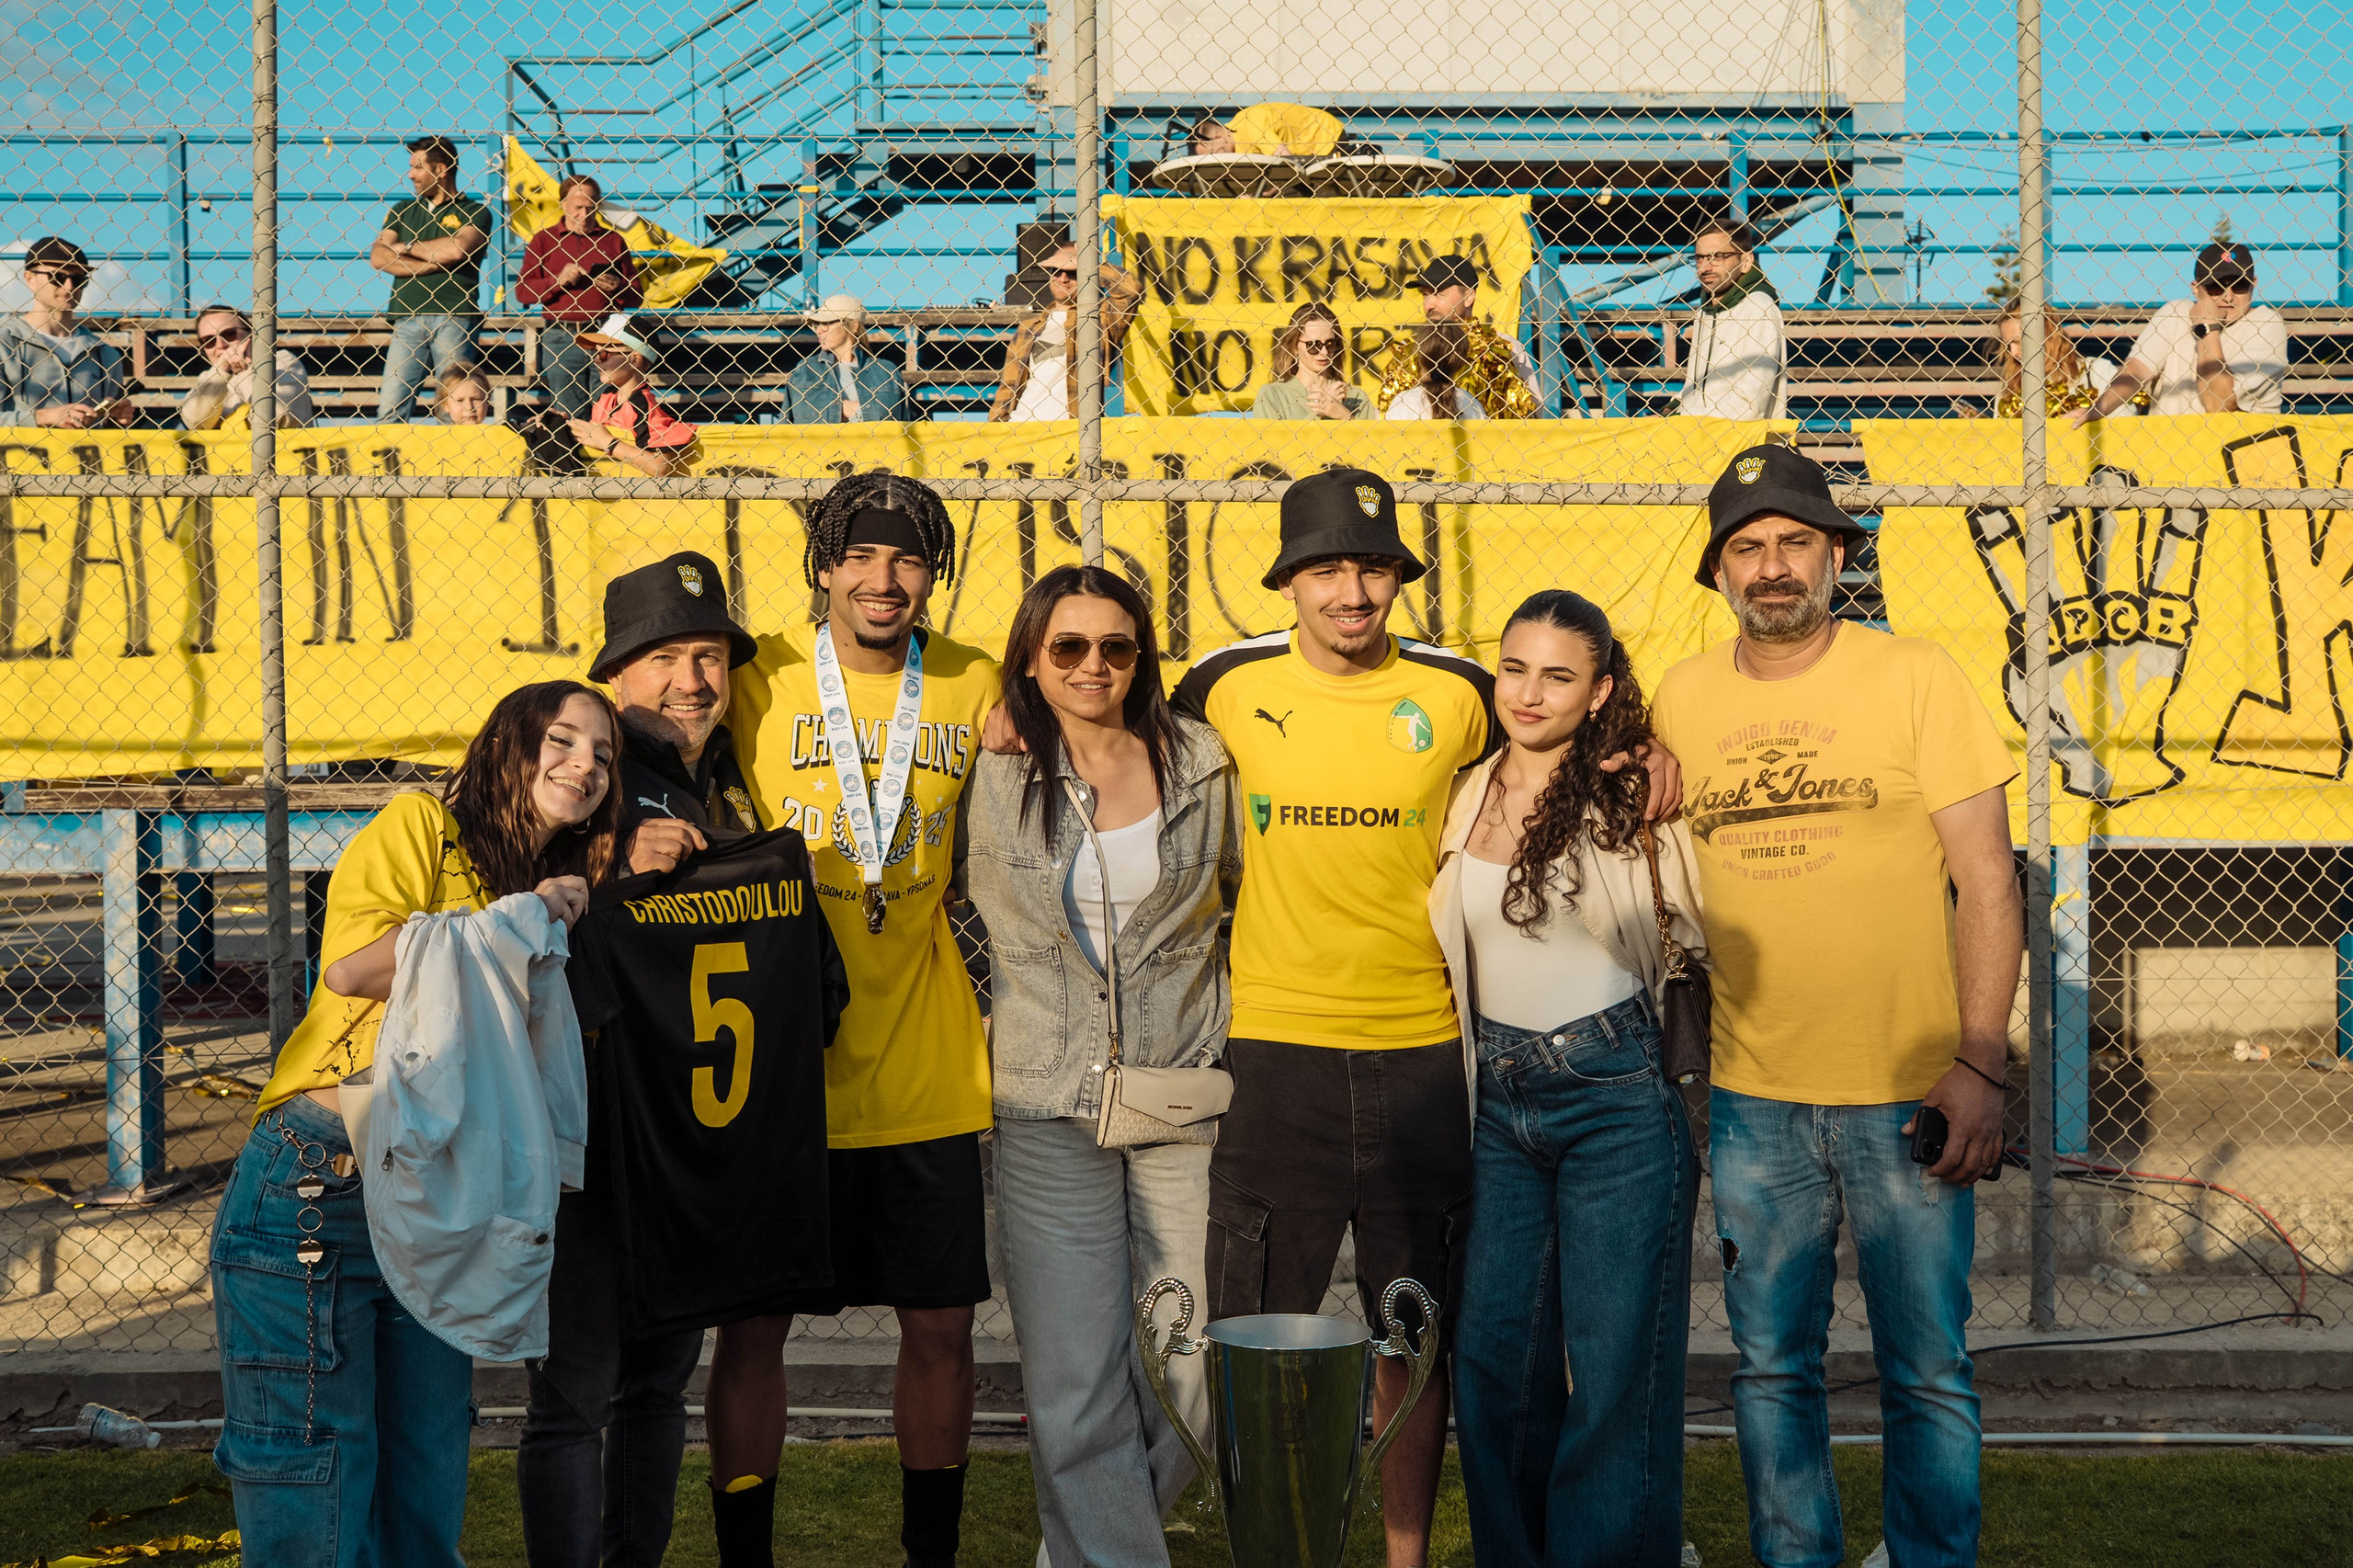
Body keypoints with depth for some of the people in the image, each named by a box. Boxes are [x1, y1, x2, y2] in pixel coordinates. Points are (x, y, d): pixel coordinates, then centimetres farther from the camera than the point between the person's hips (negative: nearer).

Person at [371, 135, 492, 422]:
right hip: (408, 318, 3)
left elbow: (457, 249, -11)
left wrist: (408, 247, 3)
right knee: (391, 406, -5)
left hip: (453, 319, -3)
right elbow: (378, 257, 6)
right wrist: (432, 264, -5)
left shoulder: (473, 212, 8)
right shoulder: (403, 211, 20)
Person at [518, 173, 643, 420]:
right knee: (568, 417, 2)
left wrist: (618, 288, -8)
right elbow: (523, 291, 3)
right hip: (562, 338, 0)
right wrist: (558, 281, -10)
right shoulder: (544, 240, 10)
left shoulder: (613, 240, 12)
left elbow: (637, 297, 13)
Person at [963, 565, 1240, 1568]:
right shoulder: (1001, 780, 3)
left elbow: (1246, 894, 16)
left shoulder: (1199, 761, 3)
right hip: (1050, 1111, 0)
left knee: (1201, 1368, 2)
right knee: (1073, 1383, -2)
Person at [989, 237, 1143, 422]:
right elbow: (1007, 385, 21)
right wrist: (994, 427, 7)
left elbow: (1132, 288, -7)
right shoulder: (1029, 324, 24)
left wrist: (1082, 263, 2)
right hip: (1021, 422, 3)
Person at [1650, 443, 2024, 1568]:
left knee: (1927, 1373, 4)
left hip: (1908, 1093, -2)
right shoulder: (1679, 700, 6)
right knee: (1770, 1369, 10)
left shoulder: (1914, 677, -3)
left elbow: (1987, 878, -4)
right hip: (1751, 1098, 3)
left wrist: (1981, 1064, -10)